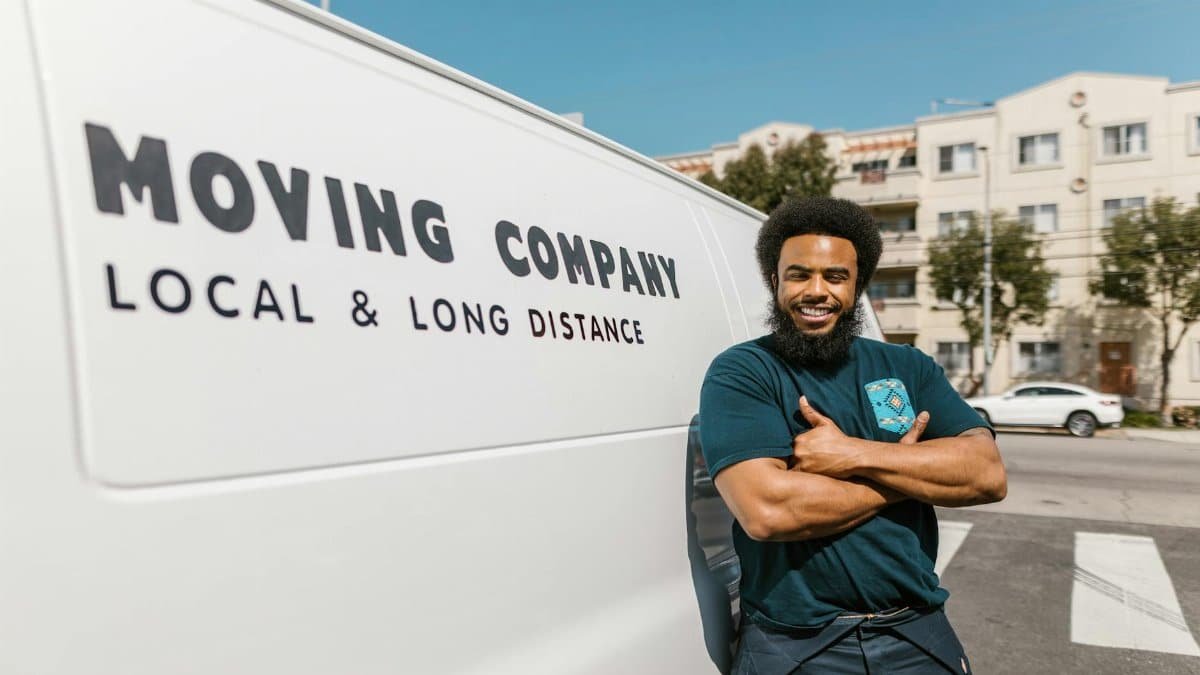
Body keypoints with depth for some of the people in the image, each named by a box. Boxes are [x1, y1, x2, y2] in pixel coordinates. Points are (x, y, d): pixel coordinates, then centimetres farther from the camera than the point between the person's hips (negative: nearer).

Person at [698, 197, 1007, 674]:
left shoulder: (908, 367, 5)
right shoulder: (739, 374, -10)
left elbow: (988, 475, -6)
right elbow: (767, 510, -24)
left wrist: (853, 455, -18)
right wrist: (908, 475, -11)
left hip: (919, 635, 4)